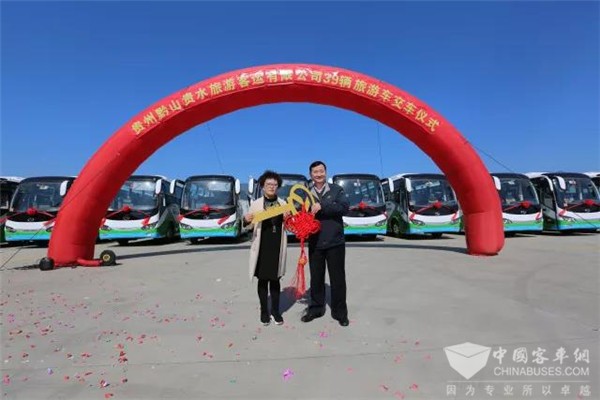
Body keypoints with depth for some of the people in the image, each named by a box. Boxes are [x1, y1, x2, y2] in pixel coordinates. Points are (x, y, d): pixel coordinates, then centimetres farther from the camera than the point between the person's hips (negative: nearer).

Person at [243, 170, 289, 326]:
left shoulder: (283, 203, 7)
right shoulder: (256, 204, 1)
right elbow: (248, 227, 1)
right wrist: (246, 221, -21)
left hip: (277, 247, 2)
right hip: (261, 247, -1)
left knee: (275, 279, 10)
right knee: (263, 279, 6)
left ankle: (275, 310, 23)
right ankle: (264, 311, 21)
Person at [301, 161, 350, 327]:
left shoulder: (337, 190, 0)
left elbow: (345, 208, -16)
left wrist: (322, 206, -24)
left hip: (335, 242, -1)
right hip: (315, 243, 2)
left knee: (337, 278, 7)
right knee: (316, 278, 14)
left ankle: (340, 312, 23)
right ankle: (316, 308, 32)